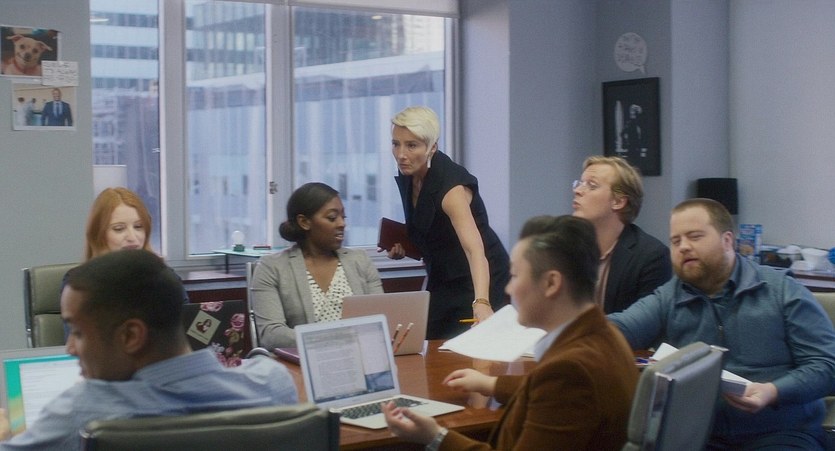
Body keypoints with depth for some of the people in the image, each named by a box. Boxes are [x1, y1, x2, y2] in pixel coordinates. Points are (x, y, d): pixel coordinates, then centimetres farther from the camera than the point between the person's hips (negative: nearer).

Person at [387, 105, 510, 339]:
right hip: (441, 279, 7)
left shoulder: (450, 184, -28)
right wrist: (403, 247, -5)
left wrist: (481, 303, -57)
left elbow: (475, 249, -42)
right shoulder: (406, 176, -5)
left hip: (479, 279, -7)